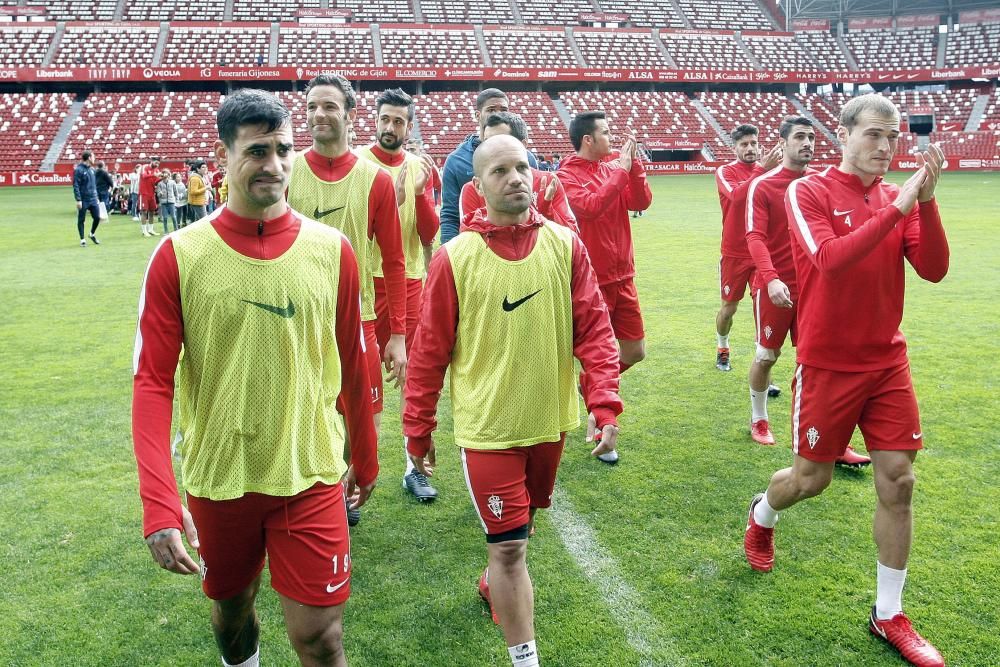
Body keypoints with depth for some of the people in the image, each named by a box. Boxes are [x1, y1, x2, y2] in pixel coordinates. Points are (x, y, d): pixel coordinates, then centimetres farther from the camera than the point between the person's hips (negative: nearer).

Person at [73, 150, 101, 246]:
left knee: (97, 217, 4)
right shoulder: (78, 170, -11)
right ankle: (82, 240, 13)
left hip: (93, 199, 6)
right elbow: (76, 186, -14)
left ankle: (92, 234, 27)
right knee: (81, 220, 4)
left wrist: (97, 198, 16)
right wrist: (78, 200, -18)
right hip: (83, 200, -6)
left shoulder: (92, 169, 11)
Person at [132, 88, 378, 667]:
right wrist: (159, 504, -18)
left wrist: (365, 459, 14)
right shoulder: (179, 256, -8)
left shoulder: (332, 250, -4)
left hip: (311, 476, 0)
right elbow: (154, 382, -9)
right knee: (231, 610, 22)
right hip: (218, 479, 1)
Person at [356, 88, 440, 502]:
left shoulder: (419, 167, 7)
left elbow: (429, 234, 4)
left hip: (411, 281, 4)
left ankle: (413, 467, 18)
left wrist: (420, 193, -11)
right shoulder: (357, 161, -4)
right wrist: (393, 197, -20)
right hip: (369, 281, -4)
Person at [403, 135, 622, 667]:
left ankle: (496, 583, 54)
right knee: (508, 545, 1)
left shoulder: (565, 245, -4)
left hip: (550, 422, 4)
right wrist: (418, 433, -1)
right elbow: (429, 353, -6)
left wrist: (604, 404, -14)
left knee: (521, 521, 24)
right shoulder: (454, 258, -11)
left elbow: (595, 329, -4)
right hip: (487, 428, -3)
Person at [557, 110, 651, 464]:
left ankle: (591, 383, 39)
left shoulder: (614, 166, 7)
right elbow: (590, 206, -27)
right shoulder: (568, 174, -11)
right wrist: (621, 171, -20)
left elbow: (642, 202, 0)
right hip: (591, 280, -6)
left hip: (622, 276, 6)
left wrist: (634, 166, -10)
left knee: (635, 351, 12)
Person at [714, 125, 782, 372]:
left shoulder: (766, 170, 5)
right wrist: (762, 170, -34)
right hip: (734, 253, -2)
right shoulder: (725, 172, -5)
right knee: (729, 307, 11)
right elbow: (737, 194, -27)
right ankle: (722, 350, 35)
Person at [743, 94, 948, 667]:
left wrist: (926, 199, -17)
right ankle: (762, 516, 44)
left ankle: (889, 615, 17)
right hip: (828, 363, -4)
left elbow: (934, 269, -6)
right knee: (812, 478, 8)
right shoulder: (808, 192, -9)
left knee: (898, 482, 2)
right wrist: (896, 209, -26)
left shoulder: (899, 198, 5)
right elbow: (829, 260, -25)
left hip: (888, 361, 4)